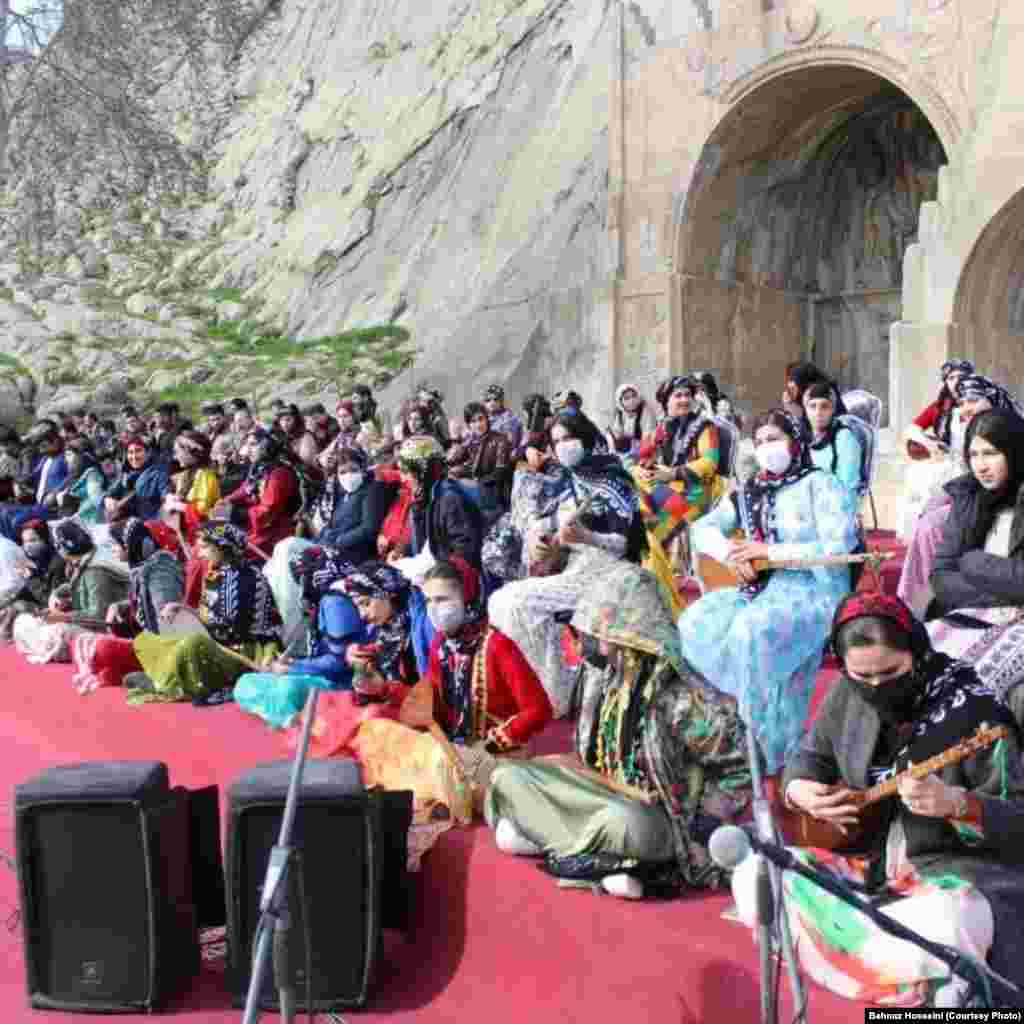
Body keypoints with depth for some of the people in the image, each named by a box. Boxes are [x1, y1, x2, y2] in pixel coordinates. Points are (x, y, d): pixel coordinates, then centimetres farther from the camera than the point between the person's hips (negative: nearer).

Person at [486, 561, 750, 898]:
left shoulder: (679, 697, -23)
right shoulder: (602, 675, -3)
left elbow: (743, 766, -17)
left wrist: (696, 818, -13)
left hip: (655, 816, -7)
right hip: (603, 793, 7)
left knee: (625, 822, -40)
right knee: (508, 776, -4)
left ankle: (546, 836, -12)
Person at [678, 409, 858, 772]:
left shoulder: (820, 485, -3)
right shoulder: (749, 492, 17)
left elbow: (839, 549, -14)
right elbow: (703, 529, 16)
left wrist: (769, 551, -16)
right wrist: (731, 553, -7)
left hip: (813, 591, -7)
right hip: (760, 587, 7)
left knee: (753, 632, -34)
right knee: (696, 623, -14)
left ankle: (773, 749, -20)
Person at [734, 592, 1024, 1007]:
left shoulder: (973, 711, -18)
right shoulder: (847, 693, -2)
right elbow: (810, 756, 14)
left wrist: (955, 804, -35)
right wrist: (800, 791, -9)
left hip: (954, 868, -6)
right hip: (864, 857, 6)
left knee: (948, 926, -41)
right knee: (754, 878, -15)